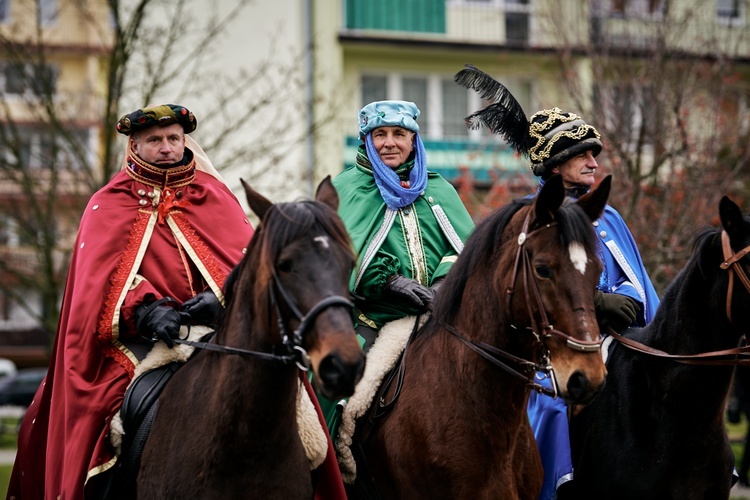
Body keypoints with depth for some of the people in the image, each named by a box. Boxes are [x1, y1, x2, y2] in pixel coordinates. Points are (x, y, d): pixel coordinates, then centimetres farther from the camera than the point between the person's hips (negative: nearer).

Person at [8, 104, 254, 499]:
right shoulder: (109, 206, 10)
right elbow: (108, 271, -6)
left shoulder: (214, 197, 15)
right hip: (137, 343, -2)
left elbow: (247, 255, 1)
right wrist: (147, 309, -25)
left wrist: (220, 297, -20)